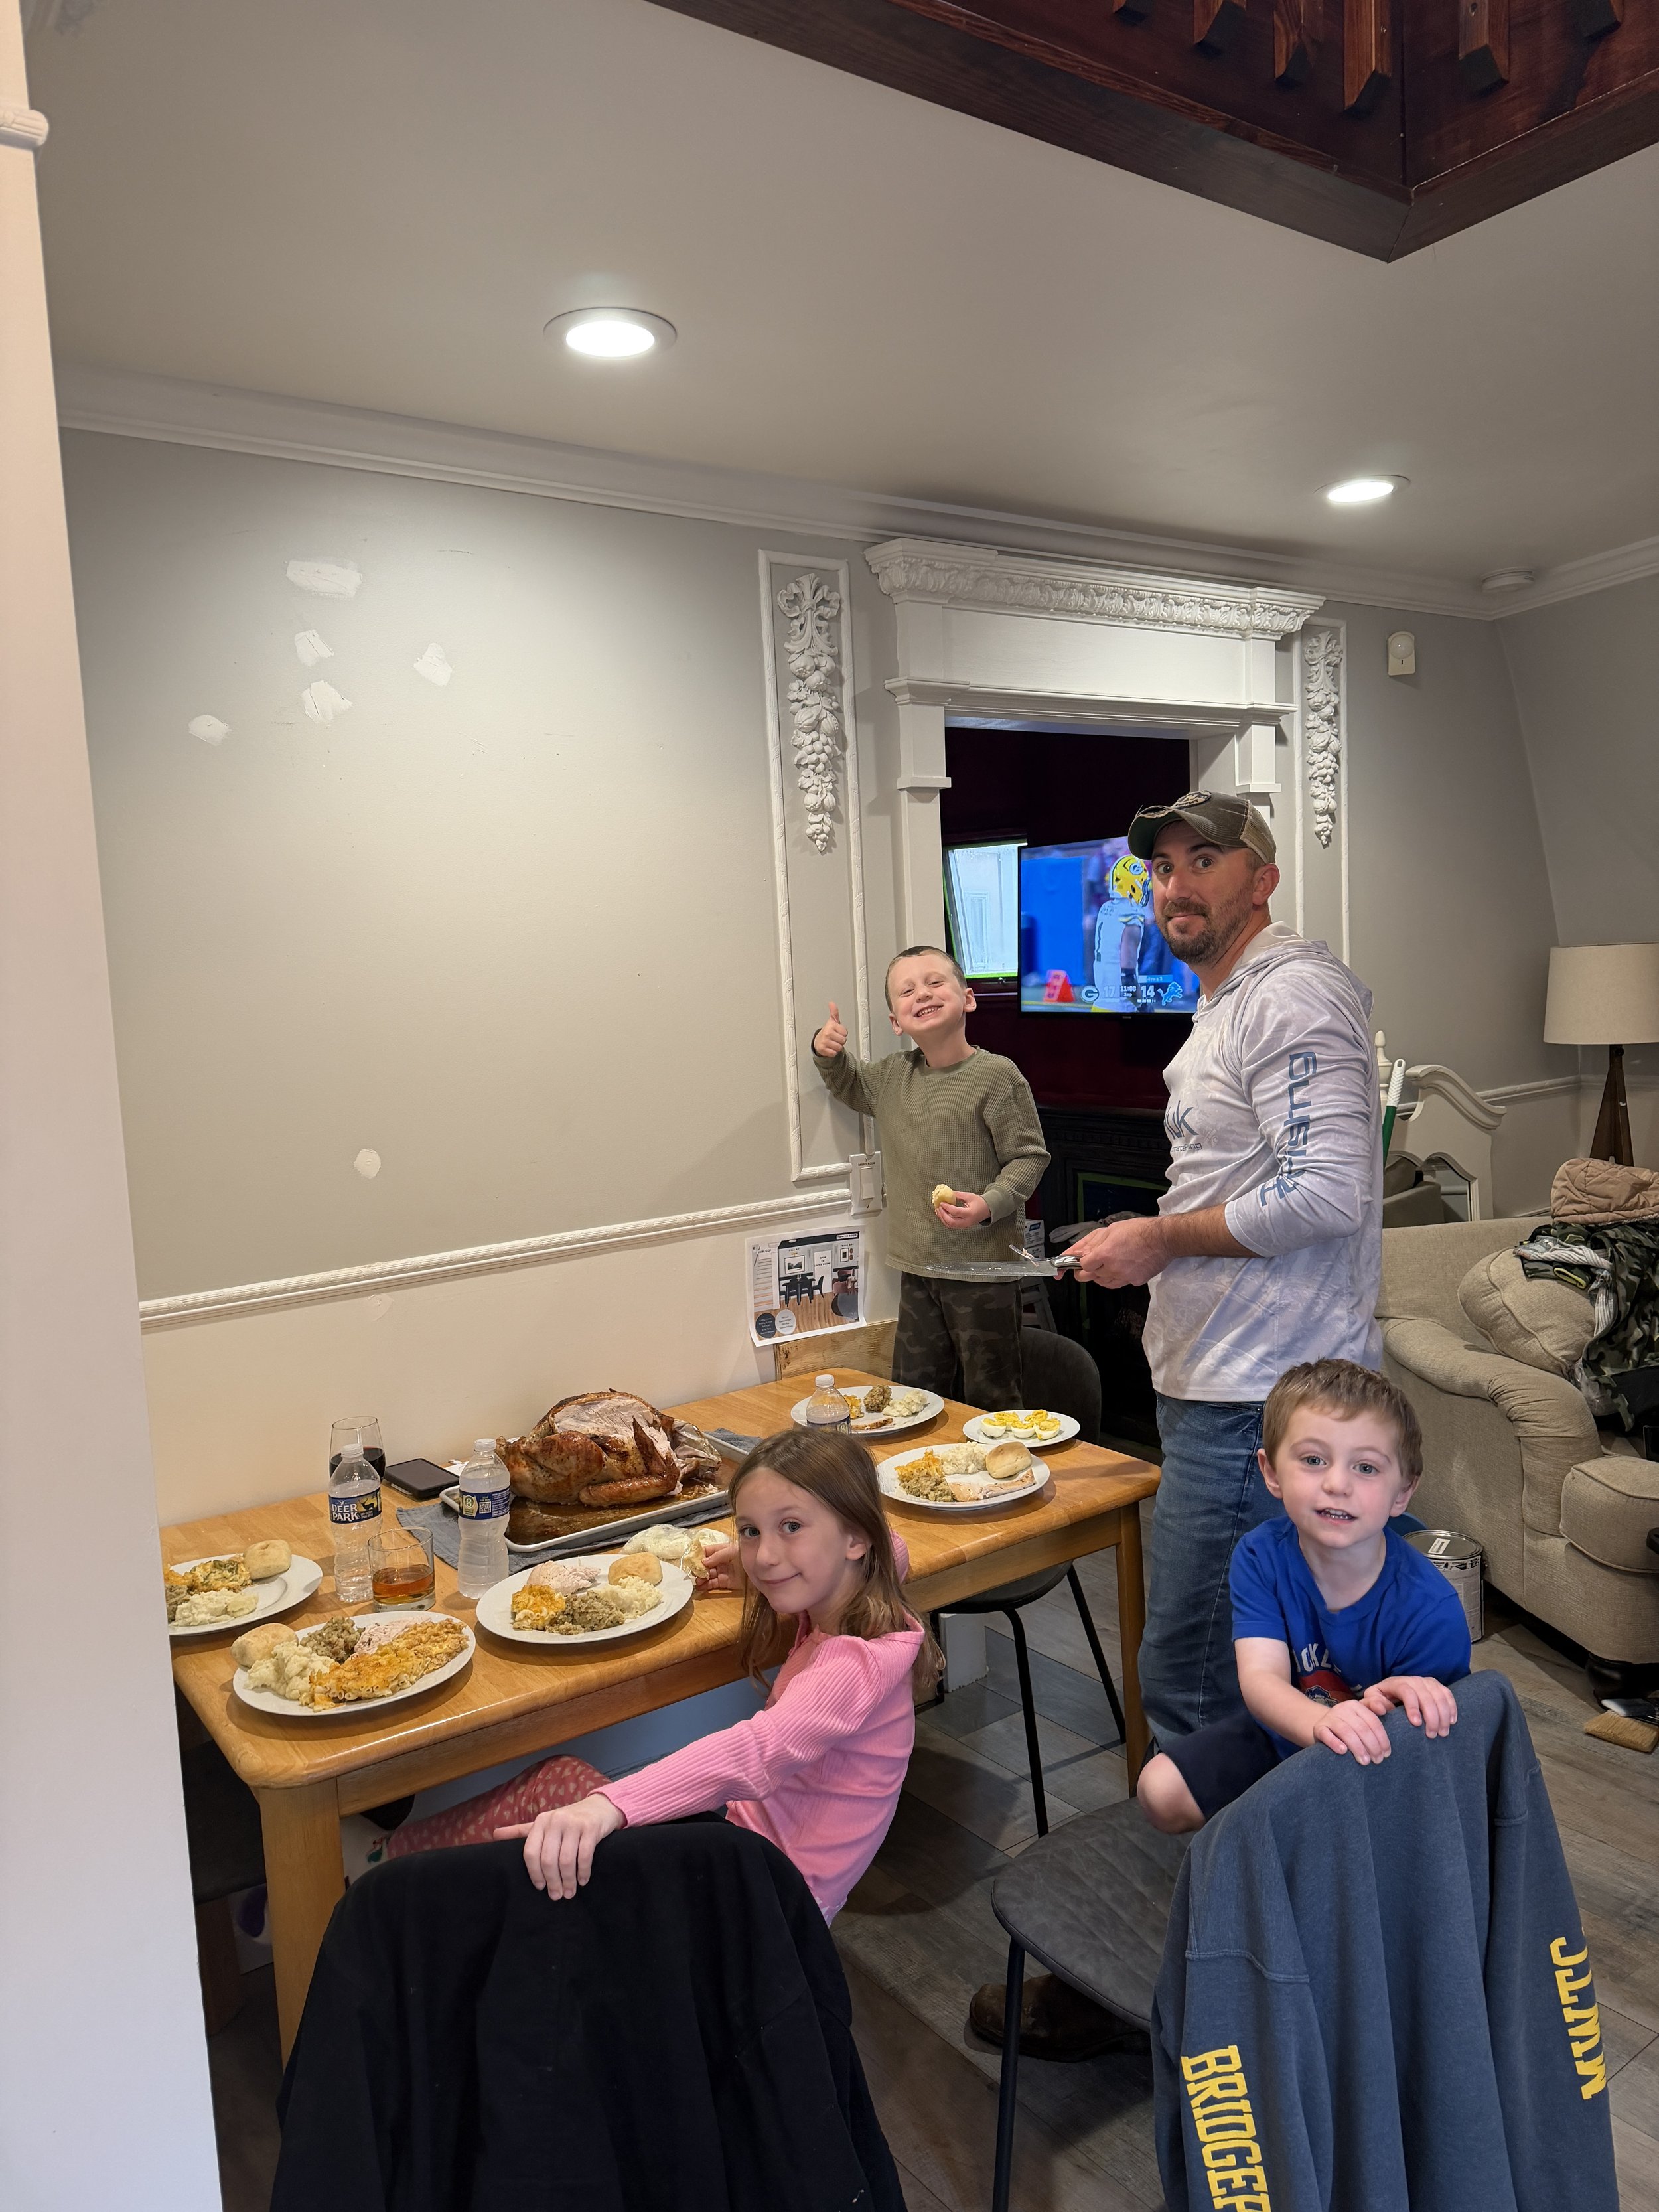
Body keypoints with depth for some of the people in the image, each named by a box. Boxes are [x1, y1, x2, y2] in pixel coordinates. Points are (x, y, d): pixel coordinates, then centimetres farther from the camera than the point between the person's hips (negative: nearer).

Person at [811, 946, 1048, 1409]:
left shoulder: (996, 1074, -12)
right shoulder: (890, 1076, 7)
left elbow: (1030, 1157, -10)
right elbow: (847, 1085, 29)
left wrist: (990, 1203, -26)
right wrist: (827, 1053, 8)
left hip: (983, 1269, -6)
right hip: (916, 1269, 6)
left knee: (989, 1400, 5)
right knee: (912, 1396, 16)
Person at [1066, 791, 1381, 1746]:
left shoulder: (1293, 994, -14)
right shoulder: (1230, 1004, 20)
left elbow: (1327, 1193, -24)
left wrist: (1162, 1238, -15)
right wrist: (1151, 1244, 16)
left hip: (1262, 1398, -11)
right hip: (1224, 1380, 11)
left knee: (1190, 1678, -5)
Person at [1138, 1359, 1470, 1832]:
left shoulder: (1432, 1610, -28)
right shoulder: (1260, 1557, -19)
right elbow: (1261, 1676, -32)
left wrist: (1392, 1704, -51)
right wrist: (1322, 1725, -56)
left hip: (1378, 1762, -3)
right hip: (1283, 1736, 3)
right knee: (1162, 1793, -10)